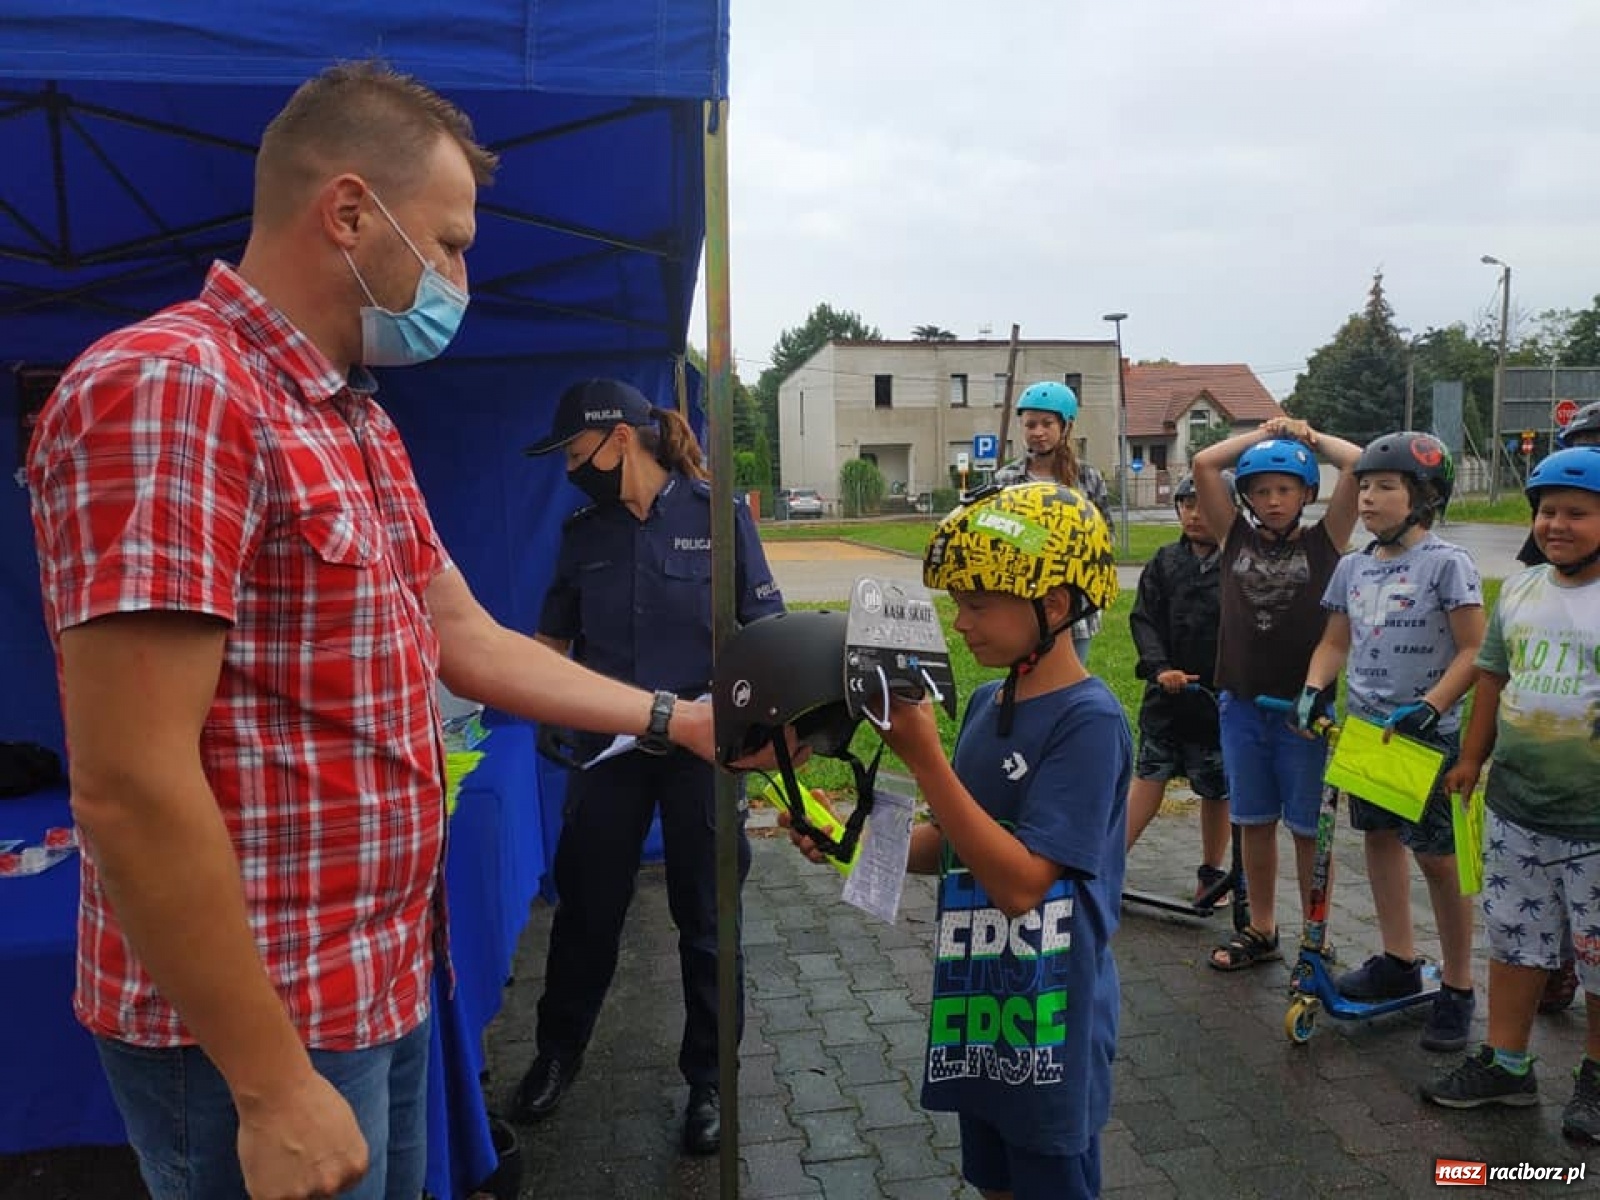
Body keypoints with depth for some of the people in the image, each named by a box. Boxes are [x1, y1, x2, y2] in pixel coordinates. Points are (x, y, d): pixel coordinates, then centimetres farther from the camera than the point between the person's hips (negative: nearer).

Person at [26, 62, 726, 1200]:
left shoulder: (359, 421, 10)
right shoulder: (168, 387, -21)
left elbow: (468, 640, 12)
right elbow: (130, 786, -25)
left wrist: (673, 720, 10)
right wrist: (273, 1085, -20)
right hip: (253, 1029, -9)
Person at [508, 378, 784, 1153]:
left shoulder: (717, 515, -9)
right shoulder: (582, 533, 4)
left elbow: (765, 633, -6)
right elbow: (552, 639, 12)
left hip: (701, 746, -3)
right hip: (607, 747, 4)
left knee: (705, 918, 10)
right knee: (585, 907, 15)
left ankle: (707, 1081, 29)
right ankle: (557, 1054, 39)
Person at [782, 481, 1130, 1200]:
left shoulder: (1089, 721, -21)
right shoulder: (986, 703, 2)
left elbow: (1021, 884, -26)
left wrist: (923, 758, -30)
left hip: (1048, 1025, -7)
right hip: (976, 1009, 7)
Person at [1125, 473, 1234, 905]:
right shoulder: (1166, 561, 4)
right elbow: (1144, 619, 1)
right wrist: (1160, 668, -12)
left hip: (1222, 696, -2)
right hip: (1168, 691, 2)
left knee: (1217, 789, 11)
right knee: (1148, 776, 6)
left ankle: (1211, 874, 27)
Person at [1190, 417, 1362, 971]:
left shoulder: (1324, 541, -1)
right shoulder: (1238, 537, 5)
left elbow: (1360, 465, -10)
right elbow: (1203, 464, -1)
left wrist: (1310, 437, 4)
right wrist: (1263, 433, 5)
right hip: (1241, 703, 3)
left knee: (1307, 825, 6)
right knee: (1254, 821, 14)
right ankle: (1261, 931, 28)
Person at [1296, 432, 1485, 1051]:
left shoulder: (1446, 563, -11)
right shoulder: (1353, 566, 6)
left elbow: (1475, 650, -12)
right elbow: (1335, 642, 13)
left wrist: (1430, 705, -23)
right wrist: (1314, 687, -5)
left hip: (1427, 734, -6)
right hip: (1364, 727, 6)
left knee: (1437, 856, 1)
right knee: (1380, 837, 14)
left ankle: (1457, 987, 17)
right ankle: (1399, 961, 30)